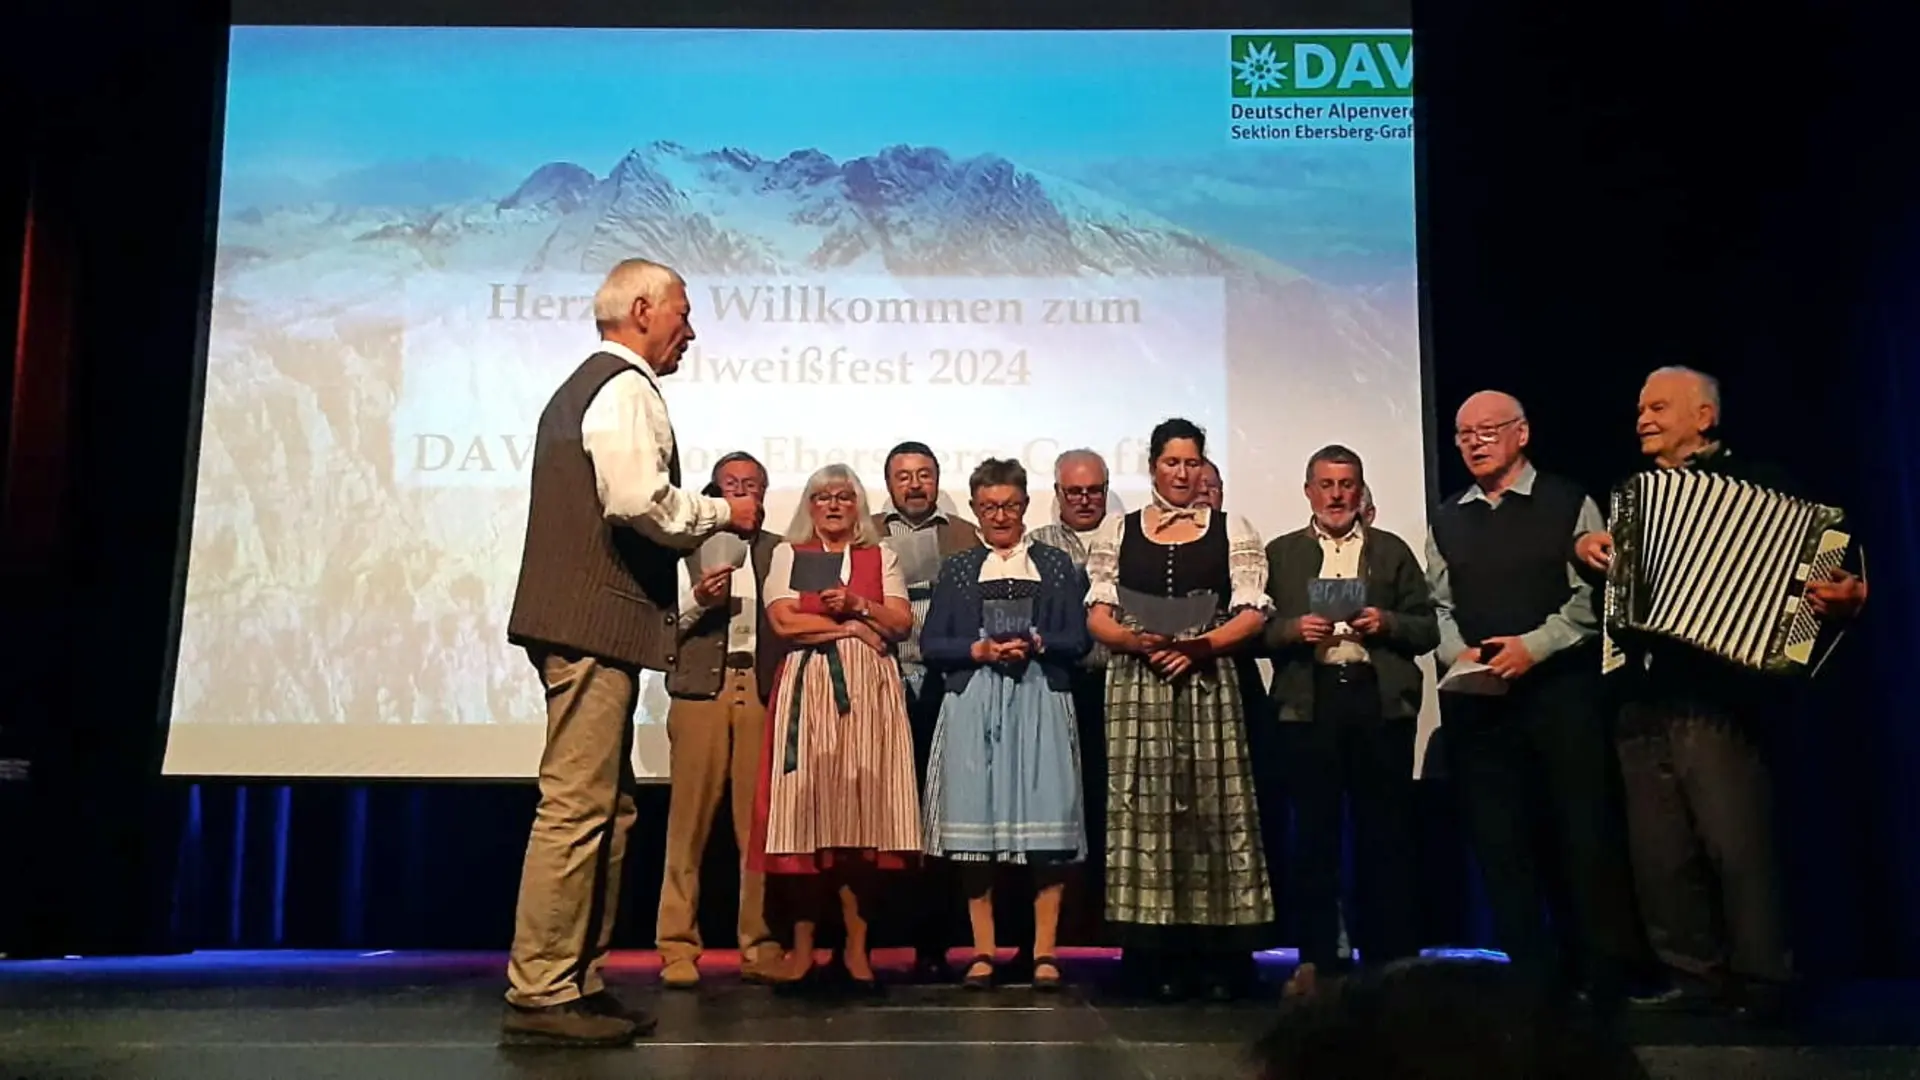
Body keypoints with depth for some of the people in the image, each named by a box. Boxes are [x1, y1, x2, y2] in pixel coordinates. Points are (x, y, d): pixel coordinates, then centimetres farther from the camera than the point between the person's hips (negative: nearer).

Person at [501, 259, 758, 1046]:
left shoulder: (585, 386, 24)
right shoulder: (626, 388, -8)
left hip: (580, 618, 11)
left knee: (602, 809, 13)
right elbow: (639, 500, -22)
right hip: (597, 621, -11)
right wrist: (722, 514, -7)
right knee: (577, 806, -9)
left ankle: (576, 981, 17)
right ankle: (540, 994, -5)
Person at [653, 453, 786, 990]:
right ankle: (678, 947, 4)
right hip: (701, 690, -1)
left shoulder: (779, 551, 15)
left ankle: (760, 945, 6)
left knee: (760, 825, -1)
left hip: (762, 692, 1)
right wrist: (697, 601, -10)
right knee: (689, 822, -2)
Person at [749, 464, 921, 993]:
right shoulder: (788, 554, 12)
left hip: (869, 691, 1)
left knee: (863, 811, -3)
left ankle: (856, 946, 5)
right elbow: (784, 622, -3)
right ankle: (803, 947, 3)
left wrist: (856, 604, -7)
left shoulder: (880, 556, 17)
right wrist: (853, 628, -4)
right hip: (807, 689, -1)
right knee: (807, 811, -5)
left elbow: (902, 622, 7)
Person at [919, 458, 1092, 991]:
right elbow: (931, 645, 6)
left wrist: (1034, 643, -11)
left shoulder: (1057, 564, 12)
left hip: (1041, 704, -1)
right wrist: (979, 650, -8)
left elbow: (1077, 640, 5)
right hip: (973, 707, 1)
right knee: (975, 823, -3)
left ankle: (1045, 952, 2)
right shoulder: (956, 568, 13)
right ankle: (983, 952, 7)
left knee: (1046, 821, -6)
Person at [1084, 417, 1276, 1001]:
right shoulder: (1117, 532, 12)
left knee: (1214, 809, -3)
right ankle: (1158, 955, 3)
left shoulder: (1232, 531, 11)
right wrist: (1140, 641, -13)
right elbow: (1097, 617, 6)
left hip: (1210, 686, 0)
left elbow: (1253, 615, 2)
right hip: (1138, 687, 1)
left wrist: (1202, 644, -14)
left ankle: (1220, 956, 3)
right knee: (1145, 809, -2)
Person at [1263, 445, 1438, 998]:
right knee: (1313, 833, 1)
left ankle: (1390, 956, 10)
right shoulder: (1280, 554, 14)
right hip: (1310, 702, 0)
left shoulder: (1393, 551, 15)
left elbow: (1427, 629, 10)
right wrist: (1293, 630, -12)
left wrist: (1387, 623, -8)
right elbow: (1259, 630, 7)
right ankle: (1314, 958, 7)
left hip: (1380, 701, 0)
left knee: (1386, 833, 2)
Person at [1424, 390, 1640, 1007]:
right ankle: (1533, 974, 15)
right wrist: (1459, 653, -6)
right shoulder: (1446, 521, 15)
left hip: (1561, 687, -3)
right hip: (1477, 697, 4)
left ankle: (1606, 973, 11)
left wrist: (1534, 645, -15)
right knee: (1499, 838, 5)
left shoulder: (1570, 505, 3)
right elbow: (1438, 606, 12)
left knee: (1584, 830, -1)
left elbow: (1592, 594, -4)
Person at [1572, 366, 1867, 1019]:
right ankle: (1693, 978, 13)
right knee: (1659, 854, 5)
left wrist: (1845, 595, -25)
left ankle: (1761, 986, 1)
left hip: (1717, 696, -6)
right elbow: (1599, 550, 35)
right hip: (1641, 700, 7)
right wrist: (1585, 546, 12)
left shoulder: (1757, 484, 4)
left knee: (1737, 849, -8)